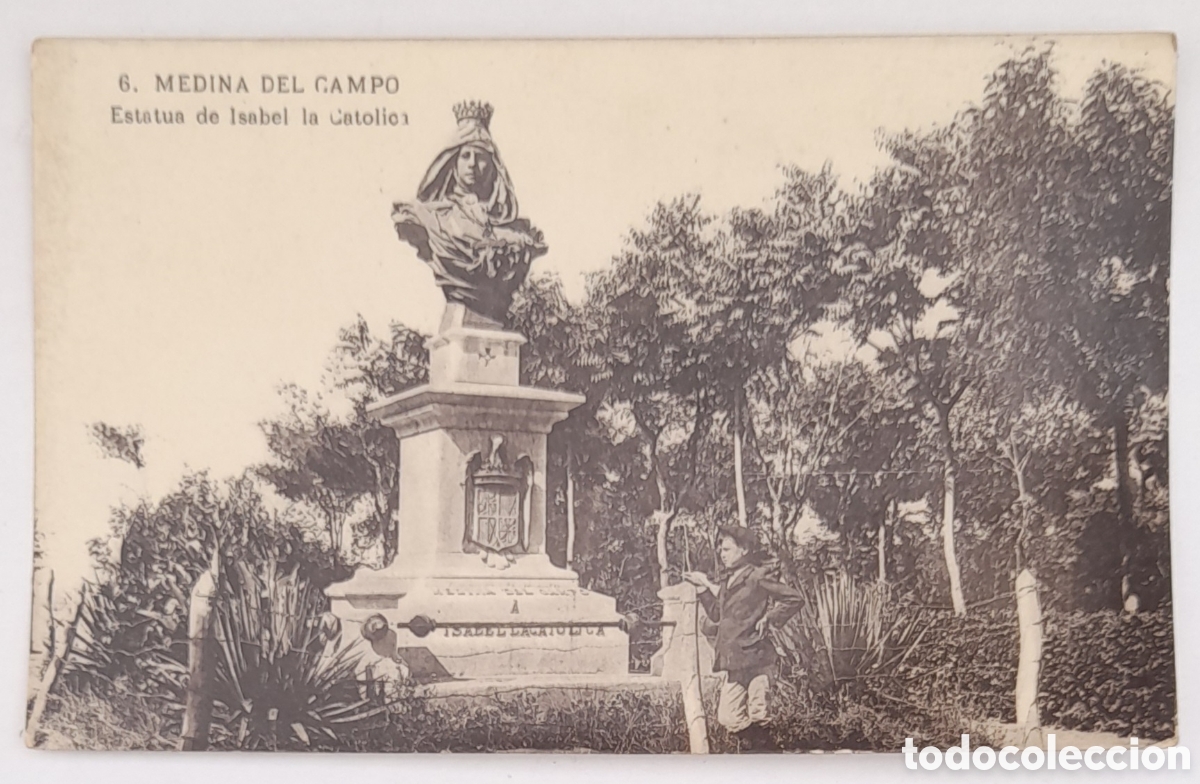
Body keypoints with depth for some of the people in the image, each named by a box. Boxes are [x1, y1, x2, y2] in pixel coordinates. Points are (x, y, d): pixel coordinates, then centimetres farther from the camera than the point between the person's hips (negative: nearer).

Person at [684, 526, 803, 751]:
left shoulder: (756, 578, -7)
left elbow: (794, 598, -9)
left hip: (756, 658, -8)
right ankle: (756, 745, 22)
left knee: (757, 715, -6)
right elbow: (717, 615, 26)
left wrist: (769, 618, -11)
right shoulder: (727, 583, 16)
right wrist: (704, 588, 20)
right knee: (728, 718, 4)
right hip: (734, 664, 8)